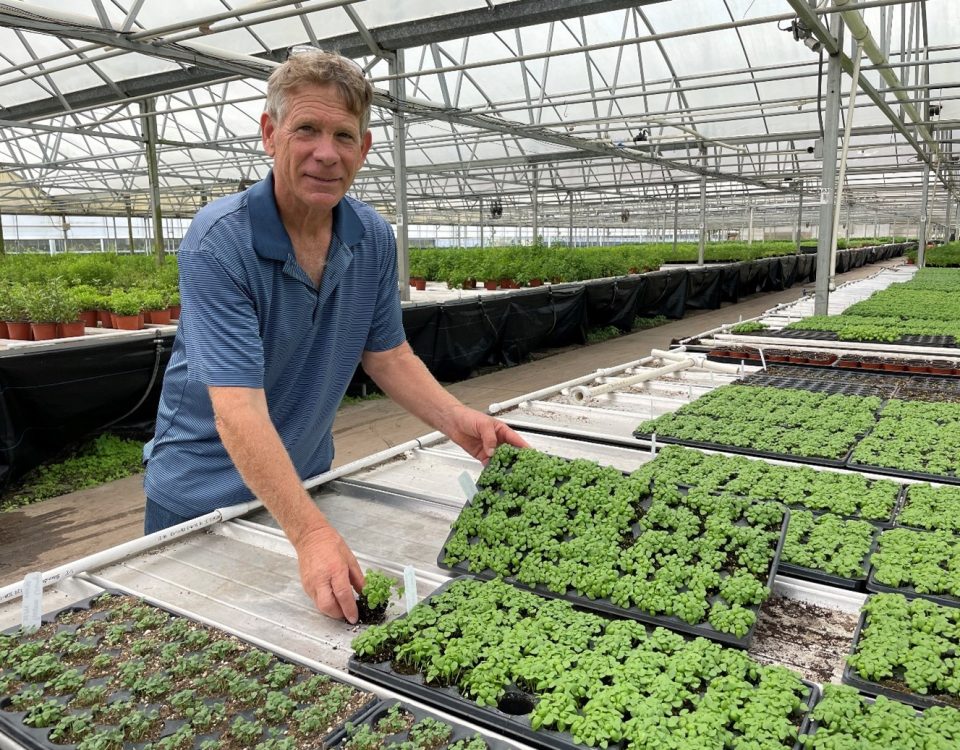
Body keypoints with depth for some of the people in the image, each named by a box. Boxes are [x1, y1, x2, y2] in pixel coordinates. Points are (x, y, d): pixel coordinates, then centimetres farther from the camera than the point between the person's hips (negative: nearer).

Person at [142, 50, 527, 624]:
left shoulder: (375, 239, -7)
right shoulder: (219, 241, -26)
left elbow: (387, 353, 2)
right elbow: (239, 408, -34)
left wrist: (456, 419, -13)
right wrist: (311, 534, -43)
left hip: (306, 483, 5)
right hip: (202, 499, -4)